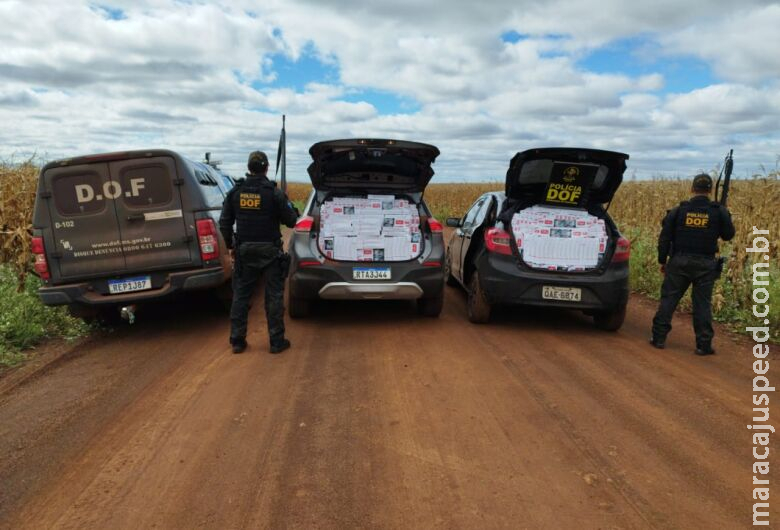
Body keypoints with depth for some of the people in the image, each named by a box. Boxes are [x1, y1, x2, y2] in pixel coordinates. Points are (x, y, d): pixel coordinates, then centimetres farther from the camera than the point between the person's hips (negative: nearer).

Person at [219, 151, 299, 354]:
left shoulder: (235, 191, 1)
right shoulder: (274, 192, -11)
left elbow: (225, 223, 4)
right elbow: (290, 221, -5)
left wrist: (230, 246, 17)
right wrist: (290, 206, 15)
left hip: (244, 251, 3)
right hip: (269, 251, -3)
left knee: (240, 296, 11)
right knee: (274, 296, 5)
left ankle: (237, 341, 16)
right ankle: (277, 341, 9)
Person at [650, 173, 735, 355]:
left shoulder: (678, 210, -2)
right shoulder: (719, 212, -4)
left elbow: (664, 238, 0)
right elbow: (728, 235, 8)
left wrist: (662, 261, 10)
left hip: (679, 262, 0)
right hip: (705, 264, 0)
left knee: (668, 299, 8)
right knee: (703, 304, 6)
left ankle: (659, 338, 11)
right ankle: (704, 345, 10)